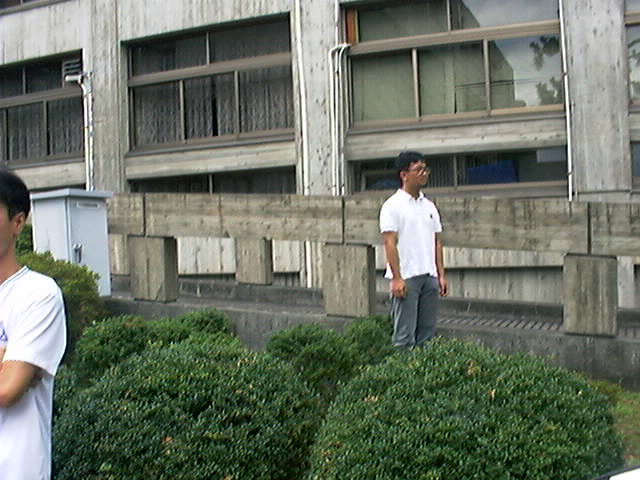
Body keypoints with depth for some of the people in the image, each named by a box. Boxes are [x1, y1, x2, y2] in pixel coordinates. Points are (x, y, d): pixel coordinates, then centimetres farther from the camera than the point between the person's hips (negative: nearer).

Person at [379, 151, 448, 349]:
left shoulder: (429, 206, 15)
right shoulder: (392, 206, -5)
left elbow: (437, 242, 16)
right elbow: (390, 243, -11)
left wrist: (441, 275, 10)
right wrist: (397, 278, -17)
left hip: (429, 276, 7)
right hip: (406, 277, -6)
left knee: (428, 332, 9)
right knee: (405, 335, -4)